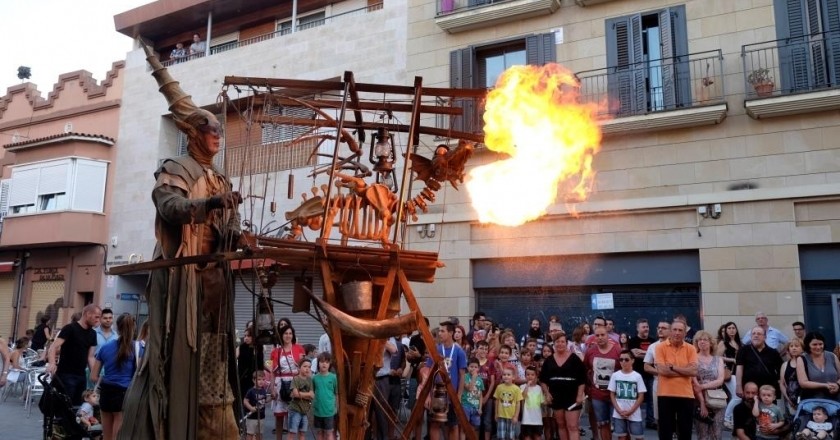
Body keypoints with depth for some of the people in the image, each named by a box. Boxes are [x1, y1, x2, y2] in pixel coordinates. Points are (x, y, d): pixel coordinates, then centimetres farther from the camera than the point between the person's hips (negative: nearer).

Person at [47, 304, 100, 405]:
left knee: (78, 405, 6)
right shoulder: (70, 328, -9)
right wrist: (52, 363, -35)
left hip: (82, 376, 6)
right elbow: (54, 347, -18)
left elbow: (90, 356, 11)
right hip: (66, 375, -6)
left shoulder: (92, 334, 11)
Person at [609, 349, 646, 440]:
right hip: (619, 414, 1)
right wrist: (619, 410, -7)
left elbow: (641, 397, -2)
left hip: (634, 414, -1)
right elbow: (612, 395, 4)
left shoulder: (637, 376, -3)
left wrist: (631, 411, -9)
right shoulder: (615, 375, 1)